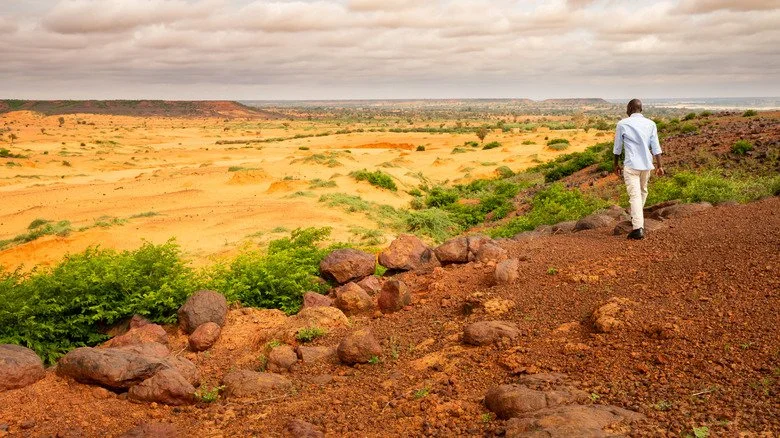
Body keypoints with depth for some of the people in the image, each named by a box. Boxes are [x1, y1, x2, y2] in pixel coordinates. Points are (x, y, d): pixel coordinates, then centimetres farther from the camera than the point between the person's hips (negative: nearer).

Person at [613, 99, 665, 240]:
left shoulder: (622, 124, -3)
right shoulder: (650, 124, 6)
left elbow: (617, 147, 4)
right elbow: (656, 147, 2)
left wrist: (616, 165, 16)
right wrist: (659, 166, 5)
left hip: (631, 165, -4)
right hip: (646, 164, 4)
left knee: (635, 195, -8)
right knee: (643, 191, 22)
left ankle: (638, 228, -17)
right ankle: (637, 219, 38)